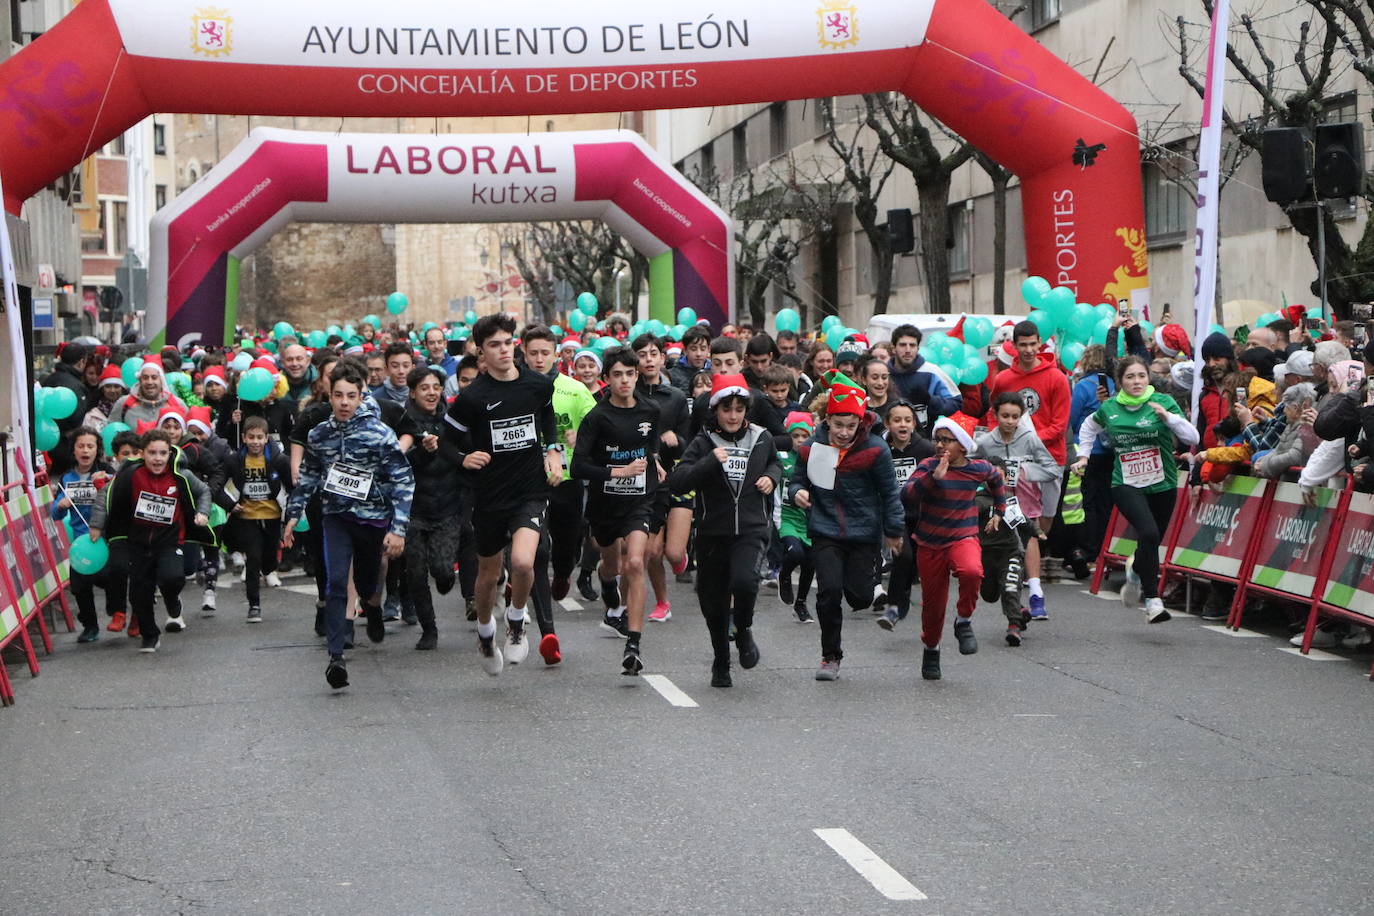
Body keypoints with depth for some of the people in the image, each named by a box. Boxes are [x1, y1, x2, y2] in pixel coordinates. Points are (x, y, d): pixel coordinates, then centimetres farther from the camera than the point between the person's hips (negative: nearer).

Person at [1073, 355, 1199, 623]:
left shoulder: (1162, 402, -3)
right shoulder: (1109, 408, 3)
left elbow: (1193, 438, -11)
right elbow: (1088, 428, 26)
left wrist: (1168, 416, -23)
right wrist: (1083, 456, 18)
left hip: (1162, 485, 1)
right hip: (1126, 484, -1)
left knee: (1151, 542, 12)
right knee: (1149, 533, -26)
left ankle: (1135, 574, 50)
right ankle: (1152, 600, -21)